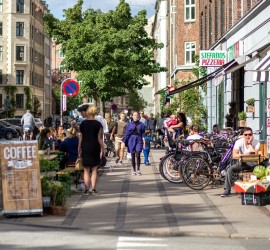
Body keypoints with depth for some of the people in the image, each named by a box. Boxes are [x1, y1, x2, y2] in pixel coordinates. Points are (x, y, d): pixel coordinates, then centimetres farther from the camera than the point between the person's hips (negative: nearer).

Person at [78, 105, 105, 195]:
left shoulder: (83, 124, 2)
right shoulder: (98, 124, -4)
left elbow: (80, 138, 3)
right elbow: (100, 138, -7)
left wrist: (79, 150, 10)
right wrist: (103, 149, 0)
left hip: (85, 148, 1)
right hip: (95, 148, -1)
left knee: (86, 170, 6)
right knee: (94, 169, 8)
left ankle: (87, 189, 2)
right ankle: (93, 189, 5)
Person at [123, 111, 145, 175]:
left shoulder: (141, 124, 4)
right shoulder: (129, 124, 5)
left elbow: (143, 134, 5)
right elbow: (127, 134, 7)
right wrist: (124, 142, 3)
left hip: (139, 140, -1)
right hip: (131, 140, 1)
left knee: (138, 155, -13)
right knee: (133, 156, 6)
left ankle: (138, 170, -4)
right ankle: (134, 170, 14)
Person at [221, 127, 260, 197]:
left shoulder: (256, 142, -13)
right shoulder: (239, 142, -13)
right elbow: (234, 155, -23)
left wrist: (249, 144, -26)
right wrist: (244, 155, -39)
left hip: (252, 163, -1)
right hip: (242, 162, 1)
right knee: (230, 169, -22)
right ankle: (227, 190, -13)